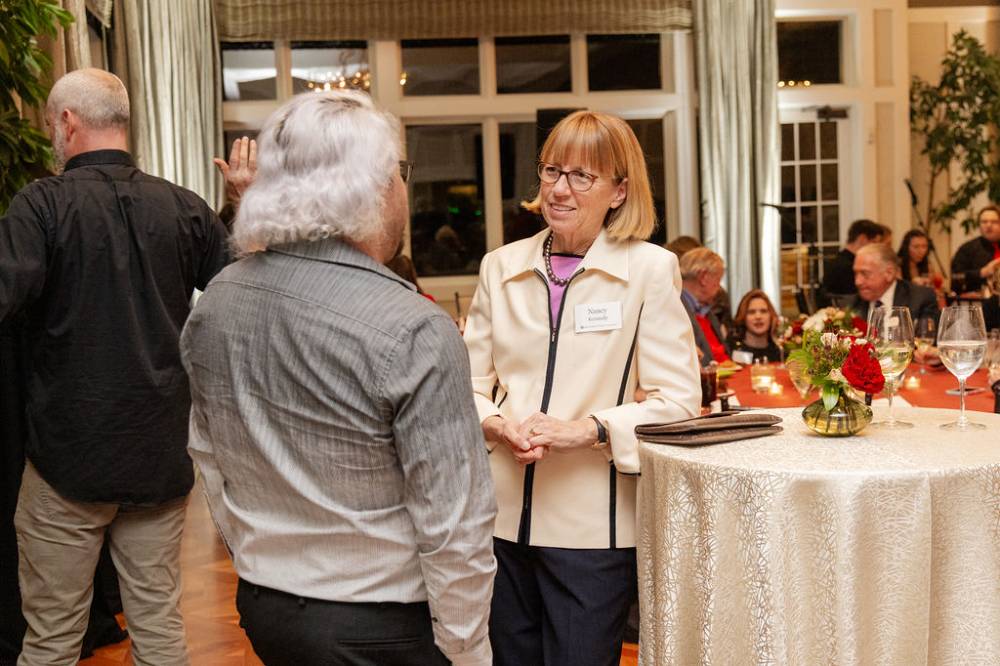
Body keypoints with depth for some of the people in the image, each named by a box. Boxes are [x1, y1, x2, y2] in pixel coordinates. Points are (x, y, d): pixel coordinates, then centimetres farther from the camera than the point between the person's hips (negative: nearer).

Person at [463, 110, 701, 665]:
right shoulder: (501, 267, 6)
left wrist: (587, 430, -19)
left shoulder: (650, 269, -5)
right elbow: (471, 381, 9)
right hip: (503, 517, 4)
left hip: (592, 527, -3)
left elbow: (678, 399, -7)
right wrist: (499, 425, -12)